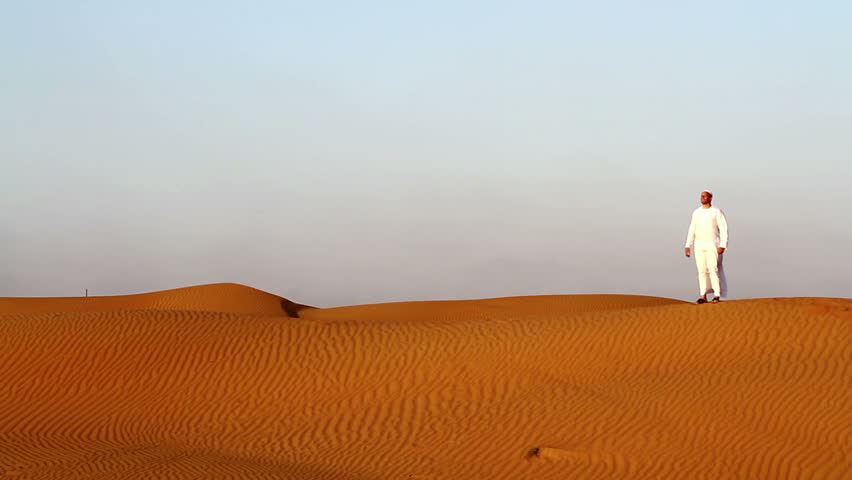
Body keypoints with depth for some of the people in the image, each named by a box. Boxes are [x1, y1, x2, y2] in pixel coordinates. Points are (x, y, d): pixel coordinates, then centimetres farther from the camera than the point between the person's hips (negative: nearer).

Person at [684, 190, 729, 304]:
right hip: (699, 245, 4)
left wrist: (722, 246, -18)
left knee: (713, 270, -10)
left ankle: (717, 296, -3)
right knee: (702, 270, 2)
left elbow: (724, 230, -9)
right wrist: (688, 246, 4)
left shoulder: (717, 212, -6)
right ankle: (703, 296, 6)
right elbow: (692, 230, 10)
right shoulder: (696, 212, 8)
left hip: (712, 245, -4)